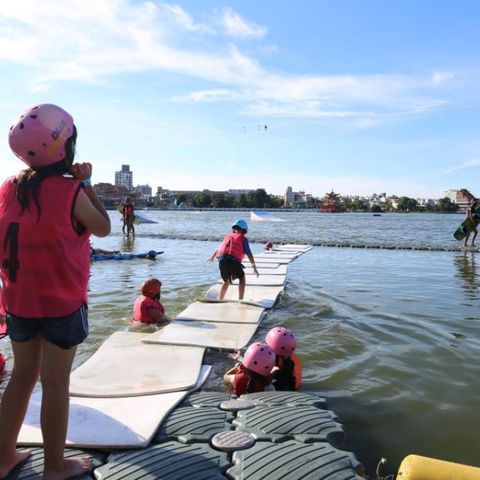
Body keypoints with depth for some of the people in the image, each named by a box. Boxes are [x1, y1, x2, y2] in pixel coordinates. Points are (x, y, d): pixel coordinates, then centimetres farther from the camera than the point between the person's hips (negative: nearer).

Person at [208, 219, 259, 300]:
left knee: (226, 281, 25)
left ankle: (220, 300, 25)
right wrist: (254, 268, 4)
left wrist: (212, 257, 57)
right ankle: (240, 299, 7)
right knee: (242, 278, 19)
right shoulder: (243, 239, 14)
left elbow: (218, 249, 40)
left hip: (222, 260, 4)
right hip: (233, 261, -4)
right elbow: (249, 254, 4)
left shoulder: (227, 236, 28)